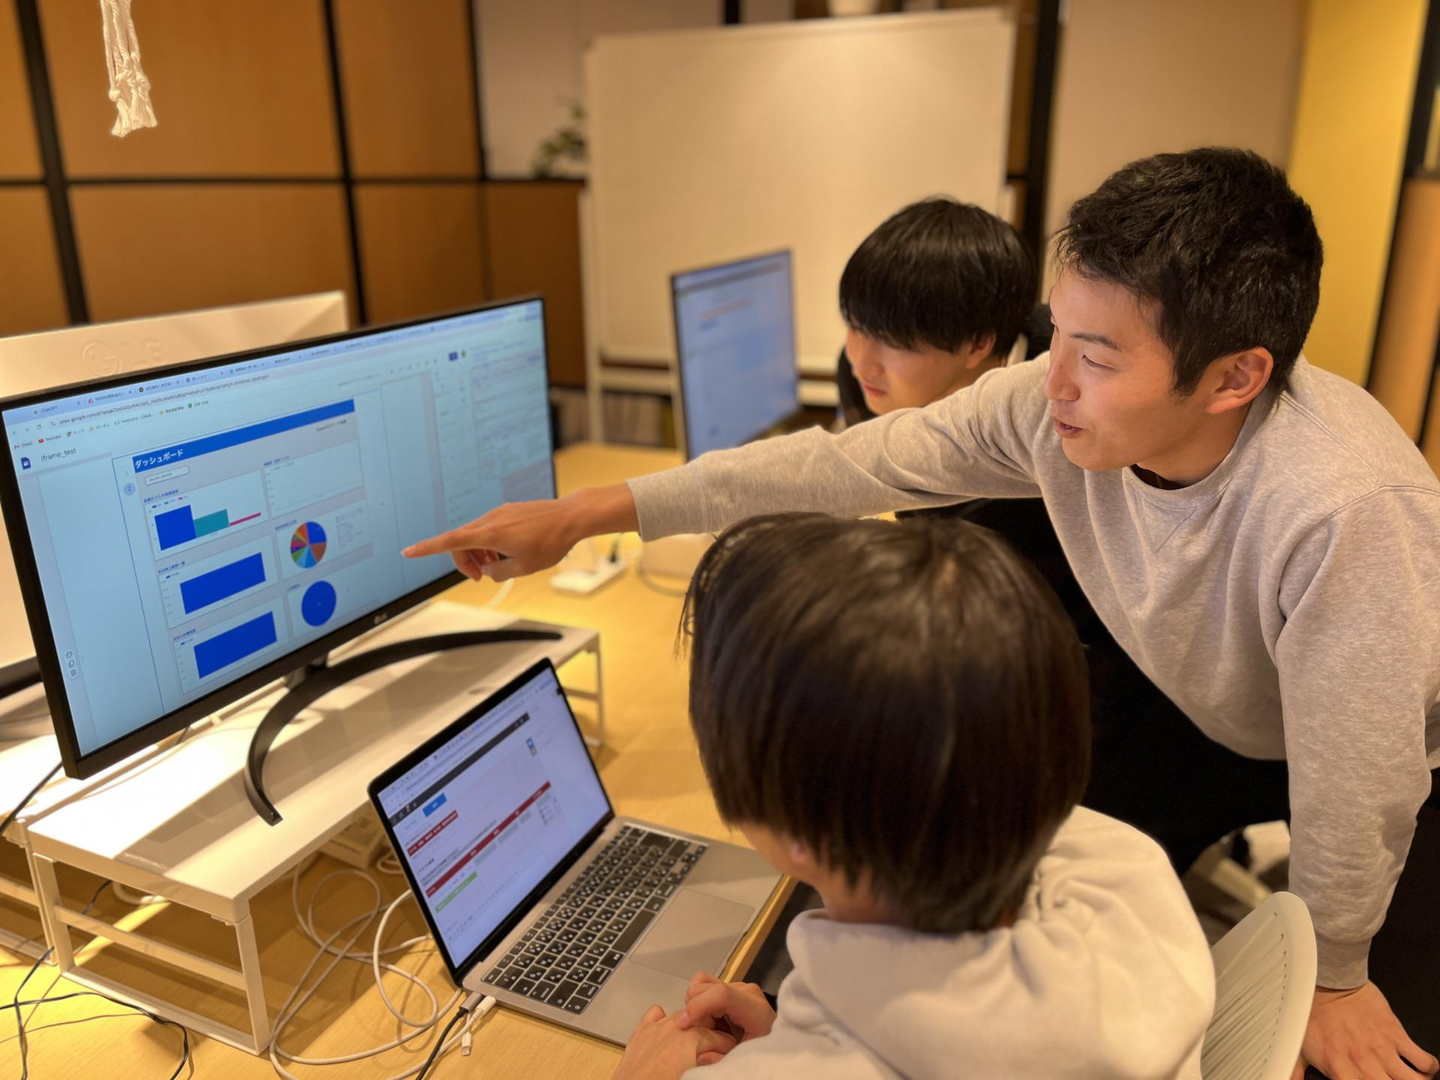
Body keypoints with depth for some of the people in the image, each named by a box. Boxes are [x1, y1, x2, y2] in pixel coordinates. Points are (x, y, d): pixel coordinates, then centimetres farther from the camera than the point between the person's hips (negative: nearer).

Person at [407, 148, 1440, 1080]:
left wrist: (1334, 976, -13)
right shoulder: (1046, 408, -28)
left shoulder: (1340, 505, -45)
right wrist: (580, 515, -26)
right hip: (1224, 727, 4)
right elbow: (842, 463, -25)